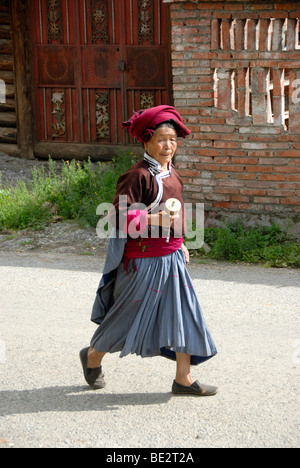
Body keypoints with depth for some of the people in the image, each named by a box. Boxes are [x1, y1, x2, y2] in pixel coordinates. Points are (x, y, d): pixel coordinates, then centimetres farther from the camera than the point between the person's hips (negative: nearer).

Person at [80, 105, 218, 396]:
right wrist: (153, 219, -28)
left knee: (184, 314, 5)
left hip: (171, 258, 8)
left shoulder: (170, 173, 10)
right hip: (144, 260, -8)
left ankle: (183, 379, 12)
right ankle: (93, 356, 29)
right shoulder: (138, 175, -16)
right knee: (129, 315, 5)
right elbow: (118, 216, -20)